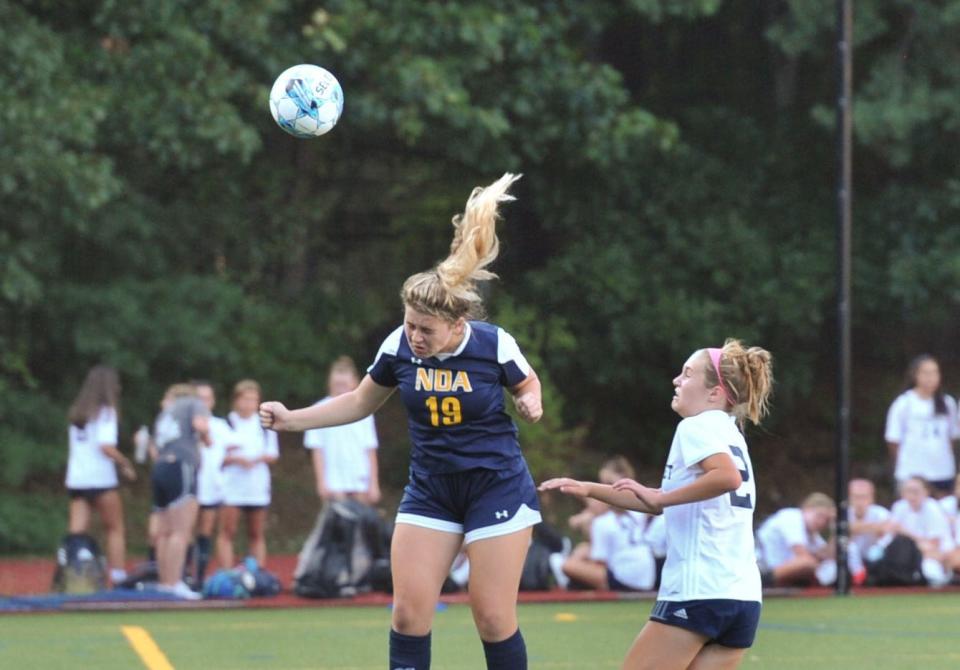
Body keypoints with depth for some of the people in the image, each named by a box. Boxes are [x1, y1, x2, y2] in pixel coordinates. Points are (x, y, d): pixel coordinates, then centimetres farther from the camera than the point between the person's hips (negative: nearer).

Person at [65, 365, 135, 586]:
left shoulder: (77, 413, 12)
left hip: (75, 480, 5)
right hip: (101, 480, -5)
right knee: (115, 529, 9)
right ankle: (118, 578, 6)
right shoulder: (106, 412, -7)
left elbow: (73, 443, 11)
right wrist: (126, 464, -7)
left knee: (76, 532, 1)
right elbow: (106, 446, -18)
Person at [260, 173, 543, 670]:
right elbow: (359, 402, 9)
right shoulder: (399, 346, -8)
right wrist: (291, 420, -1)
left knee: (493, 619, -4)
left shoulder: (494, 346, -17)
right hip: (430, 491, 3)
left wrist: (530, 404, -19)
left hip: (496, 488, -3)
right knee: (409, 611, -5)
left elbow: (528, 385, 5)